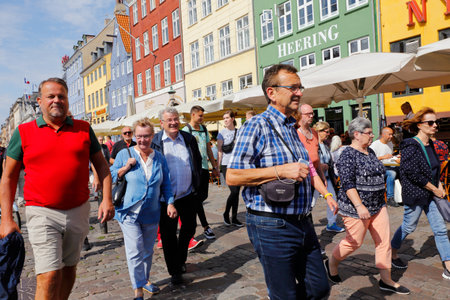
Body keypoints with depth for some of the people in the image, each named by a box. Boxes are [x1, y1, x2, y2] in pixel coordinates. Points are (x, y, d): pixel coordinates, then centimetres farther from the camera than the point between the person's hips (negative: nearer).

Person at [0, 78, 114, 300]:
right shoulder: (24, 132, 1)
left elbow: (101, 165, 9)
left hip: (78, 211, 3)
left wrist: (107, 199, -3)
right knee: (49, 275, -7)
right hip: (42, 214, -2)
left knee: (69, 268, 17)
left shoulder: (83, 129, 5)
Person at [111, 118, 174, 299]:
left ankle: (145, 279, 37)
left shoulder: (159, 158, 5)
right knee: (135, 252, -7)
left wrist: (170, 203, 1)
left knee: (148, 250, 17)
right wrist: (125, 167, -16)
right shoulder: (124, 154, -4)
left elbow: (166, 184, 11)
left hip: (151, 214, 4)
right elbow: (110, 177, 0)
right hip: (129, 212, -3)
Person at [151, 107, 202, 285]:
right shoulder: (154, 142, -6)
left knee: (189, 228, 16)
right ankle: (174, 271, 22)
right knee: (168, 234, 5)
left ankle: (180, 260, 41)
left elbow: (198, 161, 14)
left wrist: (196, 184, 9)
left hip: (188, 195, 4)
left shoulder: (189, 139, 4)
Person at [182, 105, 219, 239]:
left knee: (203, 196, 11)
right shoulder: (186, 130, -6)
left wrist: (214, 167, 17)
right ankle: (206, 227, 6)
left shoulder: (204, 129, 14)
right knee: (198, 198, -1)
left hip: (205, 168, 7)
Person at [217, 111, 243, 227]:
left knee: (237, 192, 6)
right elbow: (220, 151, -1)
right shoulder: (222, 133, 0)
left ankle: (234, 218, 16)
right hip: (227, 165, -4)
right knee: (234, 191, -11)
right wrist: (218, 166, -7)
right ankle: (226, 214, 11)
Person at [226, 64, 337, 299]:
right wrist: (281, 170, -23)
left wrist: (326, 193, 19)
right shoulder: (257, 126, -12)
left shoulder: (292, 128, 15)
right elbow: (232, 176, -19)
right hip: (272, 227, -8)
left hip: (303, 224, 8)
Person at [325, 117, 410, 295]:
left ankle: (386, 280, 19)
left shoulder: (370, 152, 11)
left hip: (378, 206, 8)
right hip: (356, 208, -8)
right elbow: (347, 183, -23)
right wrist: (359, 206, -31)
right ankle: (331, 264, 27)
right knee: (354, 242, 3)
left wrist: (380, 202, 24)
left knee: (384, 241, 8)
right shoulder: (348, 155, -16)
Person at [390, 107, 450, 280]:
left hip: (431, 194, 8)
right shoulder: (411, 146, -17)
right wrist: (435, 189, -15)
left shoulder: (430, 145, 9)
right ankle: (392, 253, 30)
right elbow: (413, 173, -22)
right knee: (408, 226, 7)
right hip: (414, 194, -8)